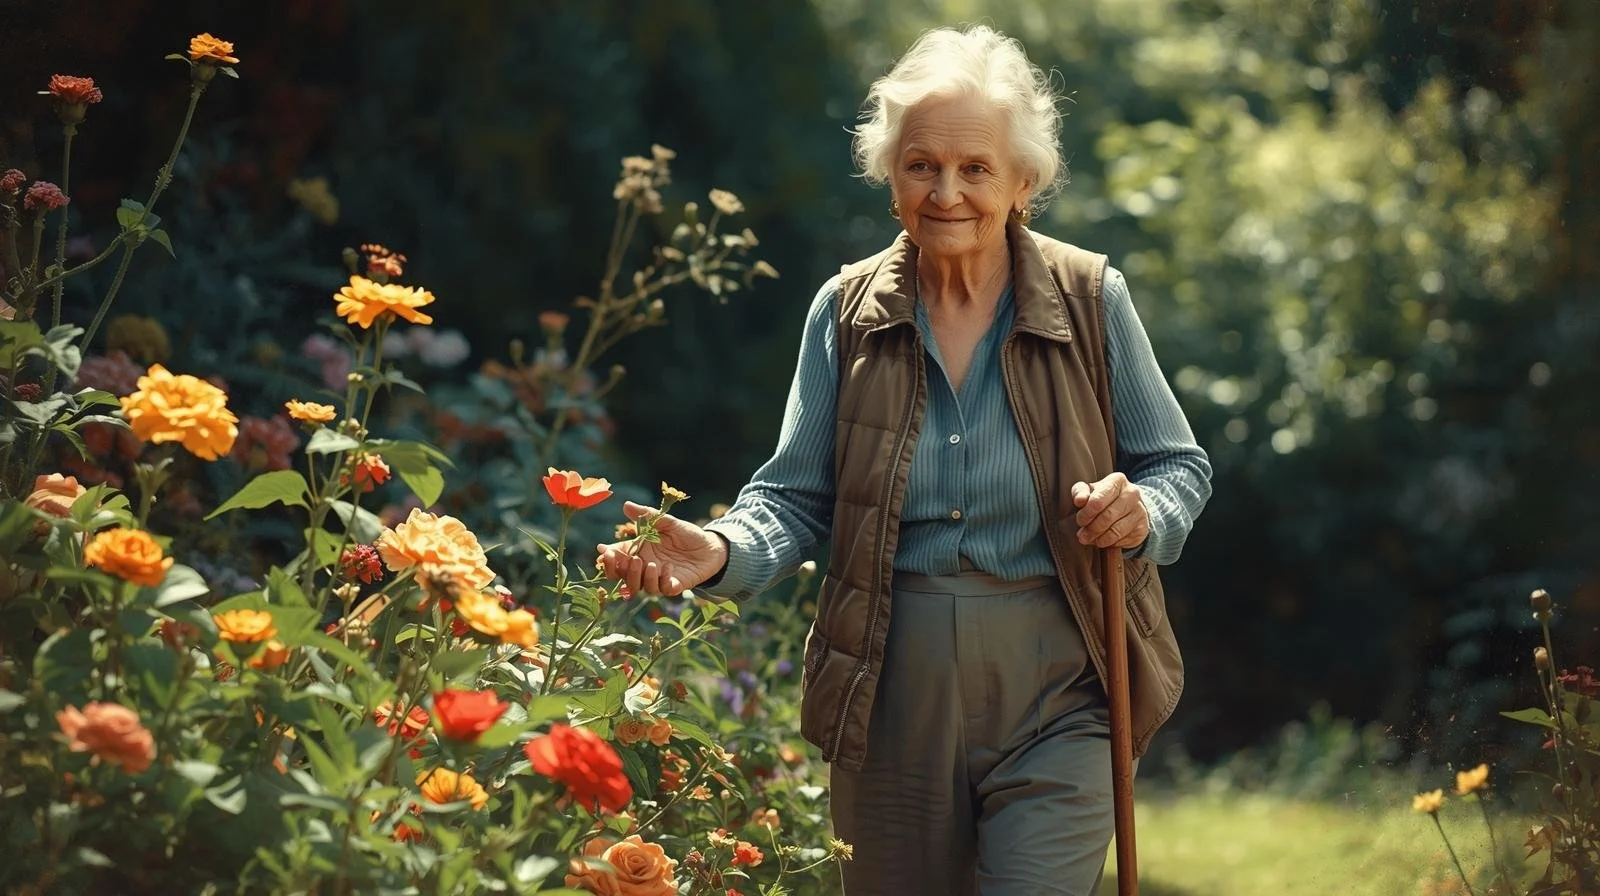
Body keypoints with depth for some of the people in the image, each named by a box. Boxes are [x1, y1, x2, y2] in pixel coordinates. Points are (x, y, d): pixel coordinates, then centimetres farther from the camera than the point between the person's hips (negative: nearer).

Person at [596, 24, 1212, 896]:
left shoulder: (1091, 300, -3)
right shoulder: (847, 310, 2)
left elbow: (1180, 464, 5)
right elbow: (797, 496, 3)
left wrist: (1144, 512, -17)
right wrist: (723, 552, -17)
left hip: (1055, 693, -2)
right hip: (893, 689, 2)